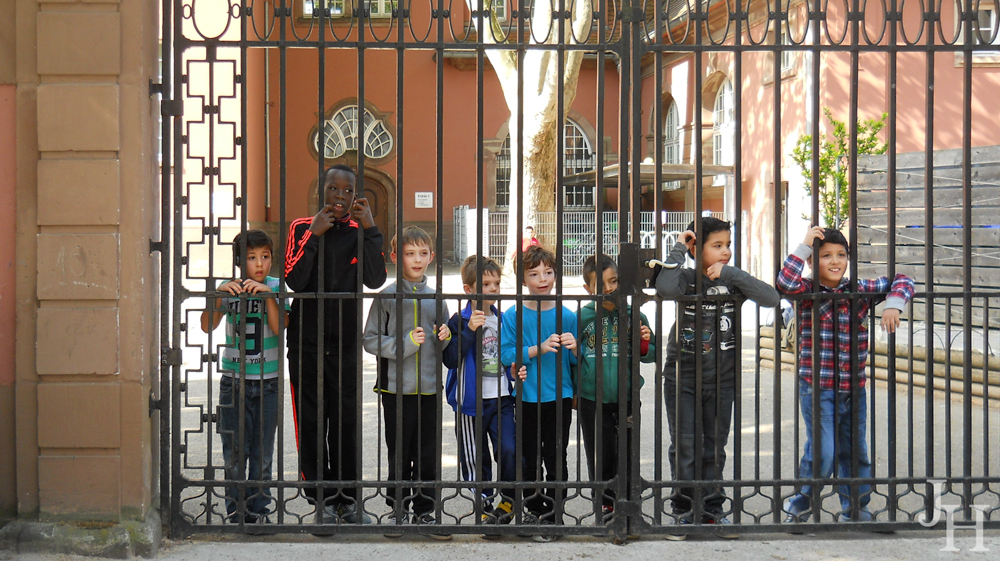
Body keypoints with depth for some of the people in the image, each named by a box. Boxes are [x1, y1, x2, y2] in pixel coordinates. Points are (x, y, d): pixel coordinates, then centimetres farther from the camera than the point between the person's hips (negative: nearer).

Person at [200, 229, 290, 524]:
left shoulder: (275, 287, 0)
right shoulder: (229, 289, 2)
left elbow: (279, 328, -12)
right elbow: (207, 326, -9)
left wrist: (267, 294, -22)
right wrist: (218, 295, -23)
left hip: (267, 381, 0)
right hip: (234, 381, 0)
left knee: (262, 454, 4)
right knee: (234, 453, 2)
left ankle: (258, 509, 14)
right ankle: (235, 511, 11)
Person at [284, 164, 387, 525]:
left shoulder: (360, 232, 6)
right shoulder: (303, 227, 2)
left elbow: (375, 280, -10)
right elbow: (295, 280, -10)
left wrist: (369, 229, -15)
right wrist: (315, 235, -15)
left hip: (346, 342, 1)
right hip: (307, 341, -1)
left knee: (347, 421, 4)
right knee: (312, 421, 1)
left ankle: (348, 499, 11)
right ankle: (323, 499, 9)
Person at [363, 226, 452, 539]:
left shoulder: (435, 299, 10)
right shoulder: (387, 297, -1)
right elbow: (371, 340, -4)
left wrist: (444, 339, -4)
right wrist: (405, 344, -16)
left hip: (430, 387, 3)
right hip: (397, 387, -3)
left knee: (429, 455, 5)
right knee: (399, 454, 4)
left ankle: (424, 511, 16)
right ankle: (398, 510, 18)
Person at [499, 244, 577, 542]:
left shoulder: (566, 316, 1)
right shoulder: (513, 316, -2)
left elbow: (577, 361, 6)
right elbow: (507, 355, -10)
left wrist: (574, 348, -16)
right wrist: (539, 349, -20)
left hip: (559, 397, 0)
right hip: (527, 398, 0)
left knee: (555, 460, 1)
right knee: (530, 460, 10)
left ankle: (551, 518, 9)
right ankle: (535, 509, 26)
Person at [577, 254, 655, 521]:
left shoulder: (634, 316, -1)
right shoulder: (582, 317, -1)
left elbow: (650, 355, 8)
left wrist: (645, 346, -15)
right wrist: (572, 392, 7)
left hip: (625, 398, 0)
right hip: (591, 399, 0)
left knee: (625, 454, 7)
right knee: (599, 456, 9)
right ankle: (605, 502, 25)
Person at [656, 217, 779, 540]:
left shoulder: (732, 281, -1)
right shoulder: (687, 279, -9)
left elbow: (771, 298, -15)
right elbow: (665, 288, -32)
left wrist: (730, 274, -20)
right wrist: (678, 251, -20)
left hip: (721, 380, 3)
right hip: (682, 379, -3)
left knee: (714, 449, 11)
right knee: (685, 448, 2)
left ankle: (712, 510, 22)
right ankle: (684, 510, 14)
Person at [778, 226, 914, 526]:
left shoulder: (861, 290, 3)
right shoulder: (807, 292, -5)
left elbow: (901, 281, 8)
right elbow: (785, 282, -26)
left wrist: (893, 304, -12)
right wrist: (805, 245, -21)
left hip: (854, 388, 4)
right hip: (817, 388, -4)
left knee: (856, 452, 14)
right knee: (822, 453, -11)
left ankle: (855, 509, 31)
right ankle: (800, 503, 12)